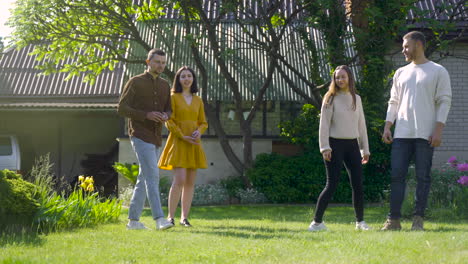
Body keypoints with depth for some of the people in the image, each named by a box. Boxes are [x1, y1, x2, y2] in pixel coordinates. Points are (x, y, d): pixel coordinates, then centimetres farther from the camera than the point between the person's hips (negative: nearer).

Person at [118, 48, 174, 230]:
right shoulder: (135, 82, -5)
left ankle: (133, 220, 13)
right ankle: (159, 219, -23)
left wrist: (165, 116, -13)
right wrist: (147, 115, -21)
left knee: (144, 179, 7)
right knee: (153, 175, -18)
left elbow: (169, 110, 14)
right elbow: (122, 109, -8)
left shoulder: (164, 85, 14)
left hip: (155, 138, 7)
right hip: (140, 135, -7)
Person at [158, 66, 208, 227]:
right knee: (180, 179, -16)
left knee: (190, 182, 3)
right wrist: (183, 137, -16)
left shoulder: (198, 101, 13)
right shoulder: (173, 97, 0)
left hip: (194, 144, 5)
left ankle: (184, 217, 9)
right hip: (178, 142, -5)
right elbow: (169, 122, -7)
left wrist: (199, 131, -9)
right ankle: (170, 217, -9)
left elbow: (203, 123, 14)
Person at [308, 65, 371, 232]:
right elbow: (324, 124, -5)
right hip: (335, 144, -5)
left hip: (352, 145, 5)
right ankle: (317, 221, -1)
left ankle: (360, 221, 15)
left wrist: (365, 149, 13)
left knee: (358, 185, 2)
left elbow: (361, 124, 16)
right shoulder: (330, 99, -1)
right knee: (332, 185, -8)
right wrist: (325, 147, -14)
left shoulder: (356, 99, 13)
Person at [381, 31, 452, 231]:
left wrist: (438, 130, -12)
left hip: (425, 134, -4)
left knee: (423, 177, -2)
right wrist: (387, 127, 7)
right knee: (397, 175, -2)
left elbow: (445, 102, -2)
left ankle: (418, 220, 3)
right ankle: (394, 219, 0)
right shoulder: (401, 73, 17)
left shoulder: (438, 72, 2)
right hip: (402, 133, 4)